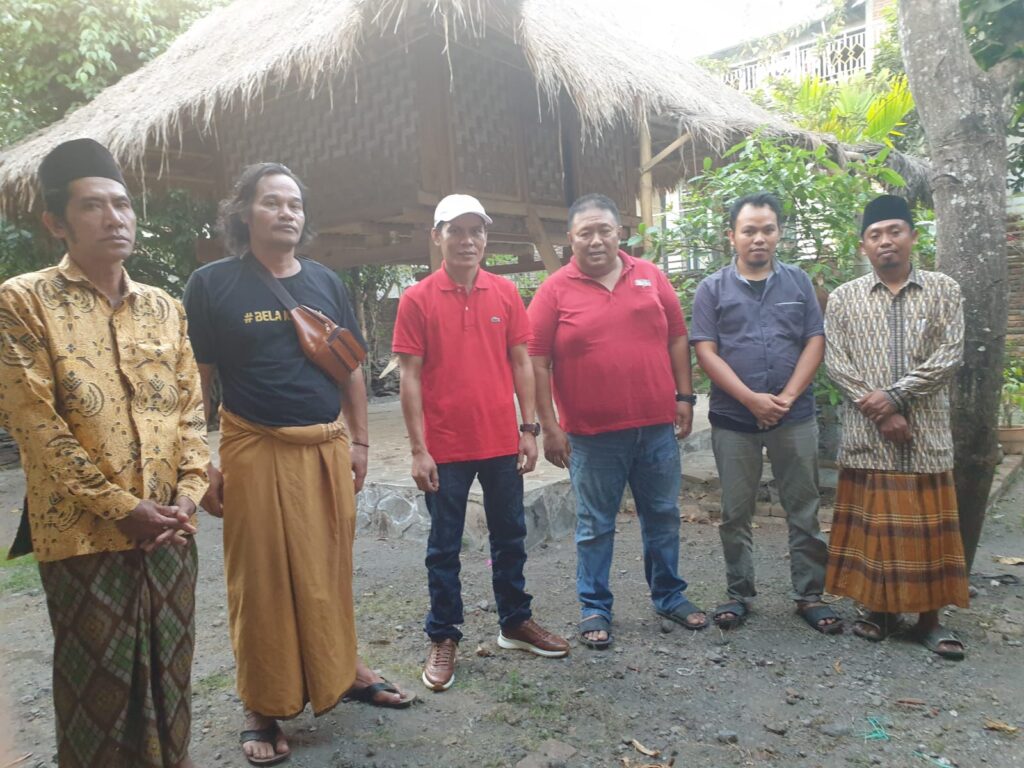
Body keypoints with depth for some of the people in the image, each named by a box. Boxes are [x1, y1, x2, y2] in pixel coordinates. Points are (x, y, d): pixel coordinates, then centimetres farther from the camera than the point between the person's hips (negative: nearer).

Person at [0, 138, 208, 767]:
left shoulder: (165, 308, 9)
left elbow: (190, 411, 9)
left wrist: (187, 497, -4)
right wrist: (122, 508, -14)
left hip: (170, 529, 4)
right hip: (84, 534, -4)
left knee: (170, 677, 14)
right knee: (98, 686, 9)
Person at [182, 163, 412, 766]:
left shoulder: (325, 282, 9)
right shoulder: (212, 284, -2)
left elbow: (350, 367, 13)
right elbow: (196, 381, -3)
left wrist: (359, 441, 10)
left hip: (328, 447, 4)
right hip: (256, 449, -3)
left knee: (331, 568, 13)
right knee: (262, 578, 5)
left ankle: (344, 670, 32)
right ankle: (264, 708, 21)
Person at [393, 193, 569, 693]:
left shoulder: (506, 293, 3)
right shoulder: (417, 299, -4)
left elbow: (521, 363, 7)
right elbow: (410, 377, -6)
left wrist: (529, 428, 2)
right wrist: (419, 450, -9)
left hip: (502, 442, 3)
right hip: (445, 447, -3)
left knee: (510, 536, 16)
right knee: (444, 546, 9)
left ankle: (516, 622, 33)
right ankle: (443, 638, 24)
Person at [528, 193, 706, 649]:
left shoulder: (650, 277, 6)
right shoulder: (555, 291, -4)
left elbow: (677, 339, 11)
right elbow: (537, 363, -6)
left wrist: (684, 396, 5)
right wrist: (550, 427, -9)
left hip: (657, 425, 3)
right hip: (592, 434, -3)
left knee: (663, 517, 16)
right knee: (595, 526, 9)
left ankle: (670, 595, 34)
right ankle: (594, 609, 23)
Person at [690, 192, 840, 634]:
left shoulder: (798, 282, 8)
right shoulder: (712, 289, 2)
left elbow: (815, 342, 3)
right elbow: (706, 352, -5)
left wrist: (787, 397, -10)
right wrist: (752, 399, -14)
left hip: (795, 417, 1)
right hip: (733, 419, -1)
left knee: (804, 511, 8)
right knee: (735, 513, 8)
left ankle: (810, 594, 21)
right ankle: (739, 593, 22)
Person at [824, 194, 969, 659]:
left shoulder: (944, 290, 6)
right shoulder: (844, 298, 5)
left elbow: (949, 355, -4)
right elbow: (835, 363, -3)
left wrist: (895, 395, -15)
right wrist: (879, 412, -11)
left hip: (928, 431, 0)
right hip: (866, 432, 0)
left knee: (927, 525, 6)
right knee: (872, 523, 6)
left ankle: (929, 618, 18)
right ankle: (879, 609, 20)